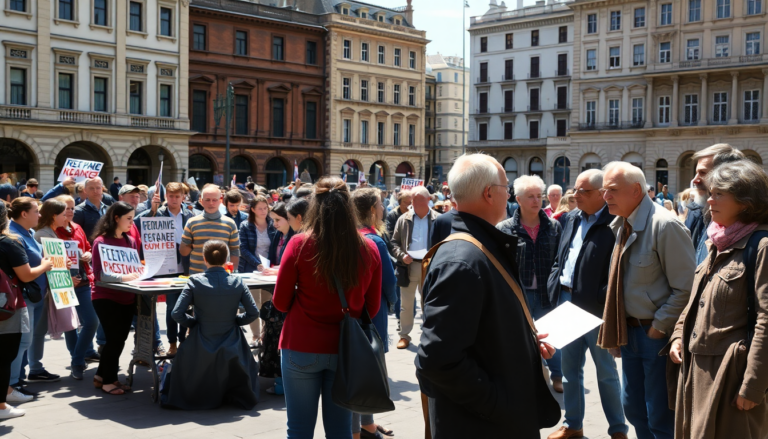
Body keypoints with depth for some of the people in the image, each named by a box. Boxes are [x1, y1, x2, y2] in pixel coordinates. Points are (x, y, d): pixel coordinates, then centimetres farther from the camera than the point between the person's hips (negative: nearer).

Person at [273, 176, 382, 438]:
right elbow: (372, 307, 3)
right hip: (346, 350, 2)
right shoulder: (368, 249, -7)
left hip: (302, 349, -2)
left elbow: (281, 302, -4)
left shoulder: (299, 245, -13)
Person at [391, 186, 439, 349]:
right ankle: (404, 334, 21)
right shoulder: (404, 219, 3)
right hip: (409, 265, 1)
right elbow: (395, 242, 7)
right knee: (406, 303, 9)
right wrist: (402, 255, -10)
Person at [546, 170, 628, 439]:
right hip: (566, 302, 7)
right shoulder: (573, 218, 10)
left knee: (606, 371, 8)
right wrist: (553, 287, 6)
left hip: (595, 307, -7)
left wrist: (603, 301, -21)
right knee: (570, 368, 16)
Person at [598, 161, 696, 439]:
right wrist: (618, 326, 11)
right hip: (629, 331, 8)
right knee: (634, 409, 18)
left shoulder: (664, 226, -19)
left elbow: (685, 288, -18)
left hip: (657, 334, -8)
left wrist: (659, 327, -16)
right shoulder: (622, 225, 7)